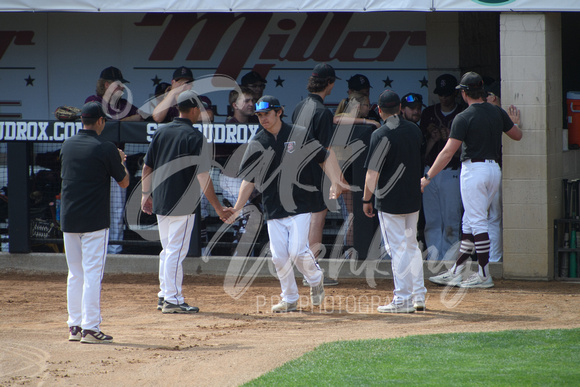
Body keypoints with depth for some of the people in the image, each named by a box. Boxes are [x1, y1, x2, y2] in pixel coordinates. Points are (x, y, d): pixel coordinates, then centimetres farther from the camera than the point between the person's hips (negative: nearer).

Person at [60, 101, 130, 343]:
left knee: (75, 273, 13)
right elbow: (124, 182, -2)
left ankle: (75, 326, 14)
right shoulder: (105, 149, -11)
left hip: (68, 220, 6)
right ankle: (90, 328, -6)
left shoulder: (67, 145, 7)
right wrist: (120, 161, 18)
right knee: (92, 273, -4)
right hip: (94, 220, -6)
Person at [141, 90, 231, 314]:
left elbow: (147, 167, 11)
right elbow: (203, 177, -15)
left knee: (167, 250, 17)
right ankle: (173, 300, -3)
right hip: (182, 203, -7)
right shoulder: (195, 137, -12)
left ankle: (164, 296, 22)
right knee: (176, 251, -3)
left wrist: (146, 195, 23)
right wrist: (218, 209, -11)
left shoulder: (160, 132, 7)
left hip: (159, 202, 7)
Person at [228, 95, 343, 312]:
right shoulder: (257, 144, 6)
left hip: (300, 206, -3)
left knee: (297, 251, -13)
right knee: (279, 256, 0)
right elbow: (249, 179, 10)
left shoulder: (300, 135, -2)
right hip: (273, 210, 3)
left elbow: (325, 158, 3)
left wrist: (335, 184, -12)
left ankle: (315, 279, 17)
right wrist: (237, 209, 4)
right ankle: (289, 300, 15)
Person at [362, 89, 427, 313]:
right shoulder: (415, 131, 5)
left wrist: (366, 200, -8)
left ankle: (403, 299, -1)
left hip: (390, 201, -7)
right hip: (413, 199, 7)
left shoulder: (381, 135, -16)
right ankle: (419, 296, 16)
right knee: (412, 246, 16)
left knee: (397, 249, -2)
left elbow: (372, 172, -16)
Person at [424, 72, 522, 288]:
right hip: (494, 169, 7)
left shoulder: (464, 118, -12)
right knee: (470, 222, 13)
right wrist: (510, 121, 39)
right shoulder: (498, 113, 6)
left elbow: (448, 152, -15)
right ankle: (456, 273, 17)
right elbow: (517, 136, 19)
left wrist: (428, 177, -12)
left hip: (474, 170, -7)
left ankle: (484, 275, -6)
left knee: (477, 222, -5)